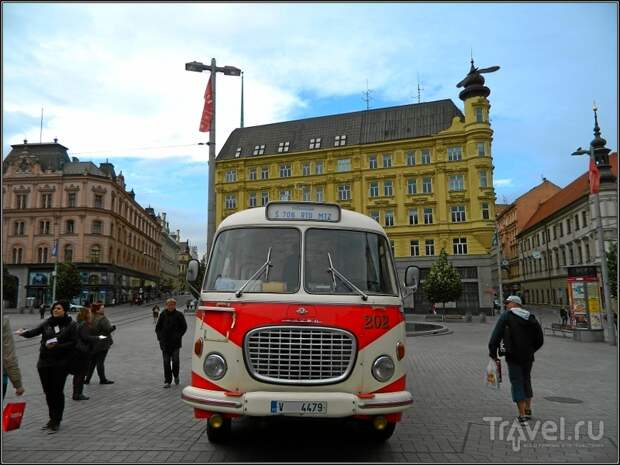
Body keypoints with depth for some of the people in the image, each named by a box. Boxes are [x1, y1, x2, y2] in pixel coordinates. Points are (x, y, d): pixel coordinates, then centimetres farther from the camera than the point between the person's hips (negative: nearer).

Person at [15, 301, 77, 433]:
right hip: (44, 362, 4)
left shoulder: (71, 325, -4)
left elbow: (73, 343, -8)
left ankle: (56, 421, 11)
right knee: (48, 392, 12)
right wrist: (24, 333, -28)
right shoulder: (47, 323, 6)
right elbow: (34, 331, -9)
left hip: (61, 364, -4)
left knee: (57, 392, -2)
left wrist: (57, 346, -19)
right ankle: (53, 418, 29)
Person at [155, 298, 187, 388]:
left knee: (175, 360, -5)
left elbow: (184, 327, 4)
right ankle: (167, 381, 13)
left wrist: (178, 336, -6)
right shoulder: (163, 315, 3)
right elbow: (157, 327, 12)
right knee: (166, 362, 4)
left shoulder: (179, 315, -2)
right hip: (165, 343, 2)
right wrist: (160, 337, 1)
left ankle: (176, 376, 22)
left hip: (175, 343, -2)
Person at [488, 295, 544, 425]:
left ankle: (522, 416, 0)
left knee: (517, 383, 1)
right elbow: (540, 340, 13)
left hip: (513, 357, -6)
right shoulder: (531, 318, 9)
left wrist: (493, 353, -7)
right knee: (526, 381, 21)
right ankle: (528, 411, 31)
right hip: (528, 357, 6)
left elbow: (496, 336, -15)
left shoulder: (506, 316, -8)